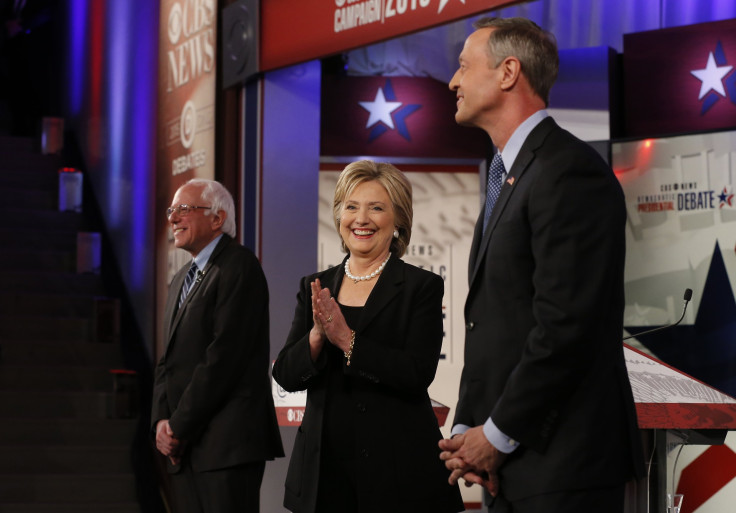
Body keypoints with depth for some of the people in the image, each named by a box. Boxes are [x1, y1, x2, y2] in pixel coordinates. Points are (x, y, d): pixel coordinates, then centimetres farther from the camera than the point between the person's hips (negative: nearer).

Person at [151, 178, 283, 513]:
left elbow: (225, 354, -15)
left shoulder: (239, 266, -7)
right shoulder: (181, 281, 22)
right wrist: (162, 421, 2)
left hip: (229, 444, -8)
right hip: (186, 447, 8)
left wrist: (179, 426, -12)